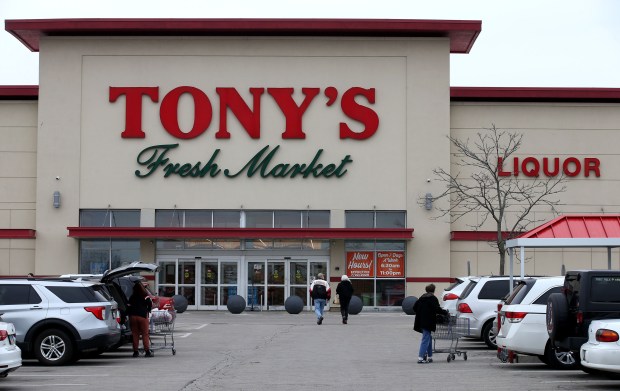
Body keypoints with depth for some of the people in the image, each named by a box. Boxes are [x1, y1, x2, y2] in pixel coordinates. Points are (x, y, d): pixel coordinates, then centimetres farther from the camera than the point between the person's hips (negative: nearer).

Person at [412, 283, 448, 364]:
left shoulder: (422, 298, 13)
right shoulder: (433, 298, -9)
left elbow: (414, 307, 16)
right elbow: (437, 309, -19)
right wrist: (446, 313, -8)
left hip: (421, 321, 8)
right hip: (428, 322, -8)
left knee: (428, 339, 17)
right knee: (426, 340, -7)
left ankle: (429, 357, 20)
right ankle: (420, 358, -13)